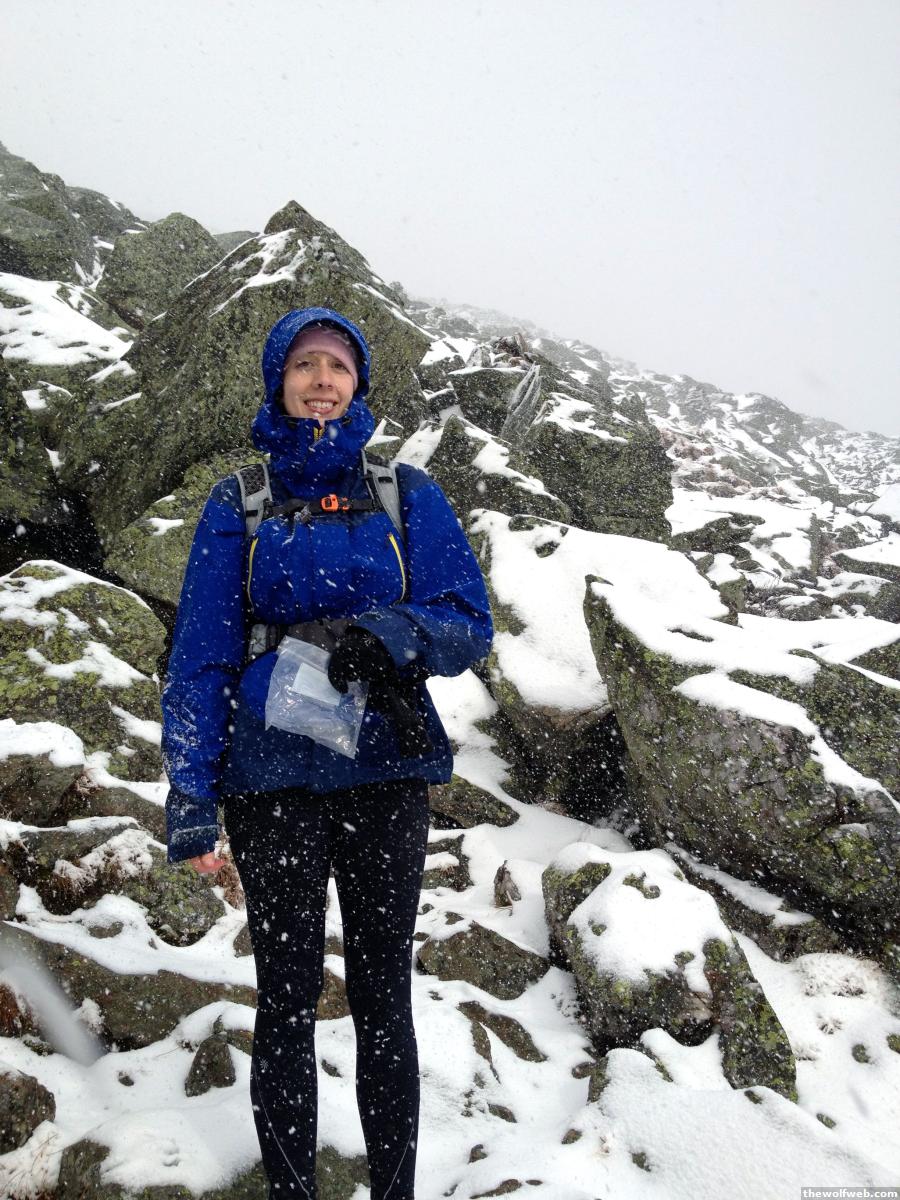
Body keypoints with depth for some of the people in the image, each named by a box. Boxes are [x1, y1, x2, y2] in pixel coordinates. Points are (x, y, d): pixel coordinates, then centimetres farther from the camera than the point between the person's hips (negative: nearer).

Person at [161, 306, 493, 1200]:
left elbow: (469, 624, 0)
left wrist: (390, 635, -21)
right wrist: (191, 800, -7)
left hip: (386, 772, 1)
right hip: (272, 781, 0)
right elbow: (199, 657, 0)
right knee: (287, 998, 8)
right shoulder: (238, 504, 4)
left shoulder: (406, 493, 4)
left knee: (382, 996, 9)